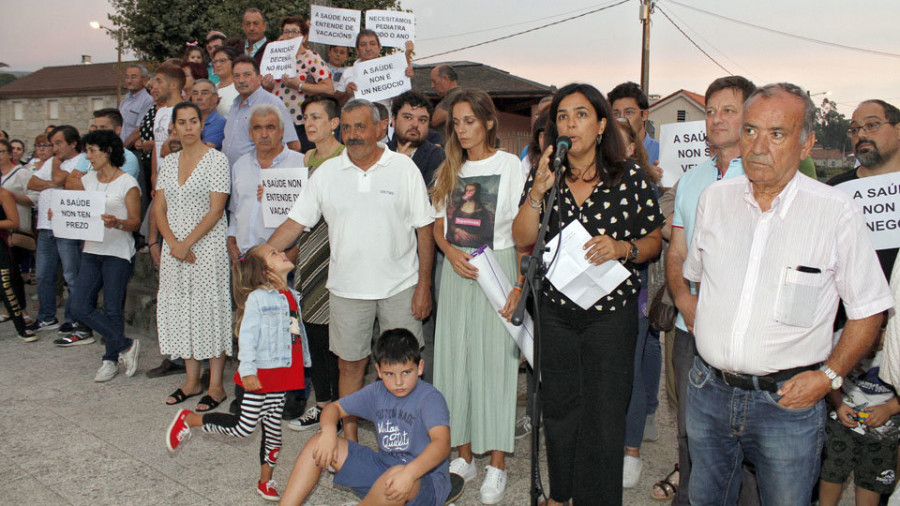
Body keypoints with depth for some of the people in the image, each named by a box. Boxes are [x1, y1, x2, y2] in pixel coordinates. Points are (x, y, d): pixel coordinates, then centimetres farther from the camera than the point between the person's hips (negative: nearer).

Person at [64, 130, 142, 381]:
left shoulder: (128, 183, -6)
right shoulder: (87, 180, 12)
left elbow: (135, 221, -8)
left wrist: (117, 223, -27)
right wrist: (60, 216, -4)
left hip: (118, 252, -6)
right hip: (91, 250, 6)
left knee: (113, 309, 2)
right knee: (80, 307, -1)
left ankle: (111, 360, 20)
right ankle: (125, 345, 11)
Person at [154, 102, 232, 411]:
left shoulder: (216, 160, -5)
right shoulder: (169, 163, 12)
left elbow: (216, 209, -11)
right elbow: (159, 208, 9)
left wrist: (187, 243, -15)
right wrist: (173, 243, -7)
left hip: (207, 246, -6)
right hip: (175, 247, 6)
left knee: (209, 309, -3)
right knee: (180, 309, 8)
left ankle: (216, 386, 6)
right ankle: (192, 380, 21)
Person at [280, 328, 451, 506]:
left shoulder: (430, 398, -16)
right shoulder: (377, 392, 4)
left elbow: (442, 443, -31)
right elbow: (334, 407, 10)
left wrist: (409, 473, -46)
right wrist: (329, 431, -13)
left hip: (425, 479, -6)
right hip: (383, 467, 6)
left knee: (398, 474, -43)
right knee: (318, 443, 0)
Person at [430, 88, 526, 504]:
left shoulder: (509, 165, -3)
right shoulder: (450, 170, 12)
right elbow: (438, 225, 14)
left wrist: (520, 285, -15)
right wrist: (451, 253, -7)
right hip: (456, 271, 5)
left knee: (496, 362, -2)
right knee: (455, 360, 6)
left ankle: (497, 466, 8)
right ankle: (464, 457, 20)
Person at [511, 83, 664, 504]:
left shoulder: (629, 177, -3)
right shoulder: (542, 176, 3)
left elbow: (654, 240, 2)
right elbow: (522, 239, -3)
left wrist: (623, 249, -18)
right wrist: (538, 191, -16)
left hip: (611, 311, -2)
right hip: (555, 309, 2)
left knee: (604, 416, 4)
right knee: (559, 408, 15)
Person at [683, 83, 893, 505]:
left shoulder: (835, 211, -9)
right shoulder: (714, 199, 1)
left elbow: (869, 311, -3)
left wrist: (828, 376, -10)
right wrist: (702, 330, 6)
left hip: (787, 399, -3)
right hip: (709, 388, 3)